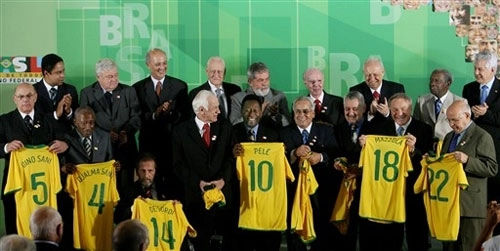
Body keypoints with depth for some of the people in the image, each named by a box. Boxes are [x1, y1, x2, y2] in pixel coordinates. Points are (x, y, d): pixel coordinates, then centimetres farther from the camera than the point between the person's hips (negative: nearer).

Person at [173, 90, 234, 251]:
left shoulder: (225, 127, 8)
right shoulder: (181, 131, 2)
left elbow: (231, 157, 3)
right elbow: (178, 163, -1)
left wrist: (223, 179, -13)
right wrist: (198, 182, -11)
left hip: (223, 191, 2)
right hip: (196, 194, -1)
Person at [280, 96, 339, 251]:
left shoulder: (327, 131, 5)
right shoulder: (285, 133, 5)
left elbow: (336, 157, -5)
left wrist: (321, 157, -22)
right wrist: (295, 153, -23)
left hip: (321, 190, 0)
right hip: (294, 190, 0)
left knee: (322, 232, 5)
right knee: (295, 231, 7)